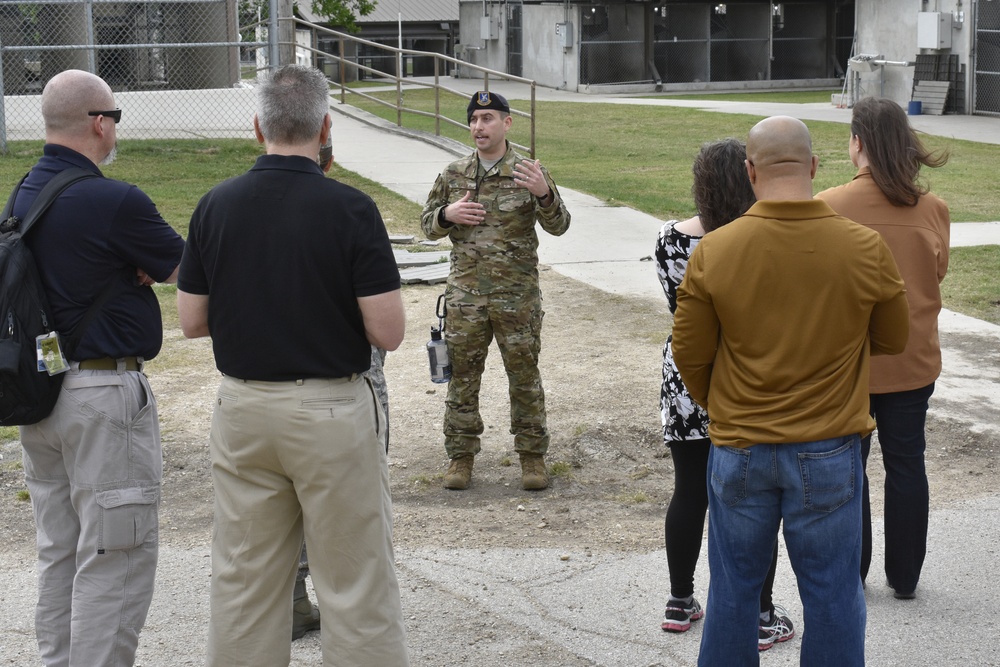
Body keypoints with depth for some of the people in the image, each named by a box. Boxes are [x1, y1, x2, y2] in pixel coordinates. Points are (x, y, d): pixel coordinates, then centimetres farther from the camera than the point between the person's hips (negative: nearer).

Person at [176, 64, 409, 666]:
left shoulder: (216, 206, -1)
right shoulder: (351, 209, -13)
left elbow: (193, 321, 3)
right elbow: (388, 332, -13)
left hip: (242, 410, 4)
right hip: (332, 412, -4)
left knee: (245, 579, 13)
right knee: (356, 583, 4)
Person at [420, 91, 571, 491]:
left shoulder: (529, 173, -2)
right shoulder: (453, 175, 7)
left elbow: (558, 226, -8)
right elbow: (427, 225, 14)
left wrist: (544, 195, -27)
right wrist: (447, 215, -9)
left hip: (518, 296, -2)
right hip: (465, 295, 2)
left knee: (524, 376, 6)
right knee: (462, 376, 7)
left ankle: (532, 455, 18)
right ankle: (461, 455, 18)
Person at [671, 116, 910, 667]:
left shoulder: (713, 251, -10)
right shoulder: (865, 249, -10)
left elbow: (689, 355, -2)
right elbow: (892, 341, 4)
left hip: (739, 450, 1)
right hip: (830, 450, 0)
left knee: (733, 586, 15)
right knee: (831, 591, 11)